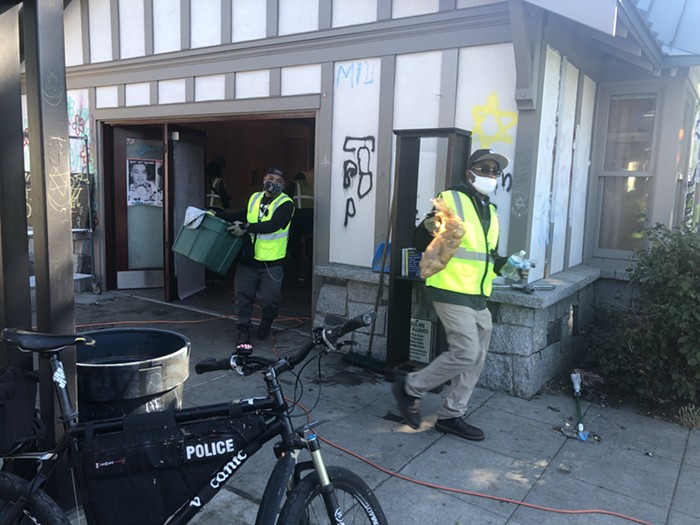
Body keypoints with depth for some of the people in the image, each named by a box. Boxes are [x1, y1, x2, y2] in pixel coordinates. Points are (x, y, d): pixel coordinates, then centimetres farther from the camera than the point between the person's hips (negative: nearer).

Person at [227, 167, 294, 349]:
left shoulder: (286, 203, -8)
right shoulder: (254, 198, 11)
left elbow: (273, 225, -23)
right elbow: (242, 217, 22)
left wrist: (246, 228, -27)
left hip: (272, 263, -4)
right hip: (248, 259, 4)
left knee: (269, 299, 0)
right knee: (243, 296, 5)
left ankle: (267, 320, 33)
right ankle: (243, 332, 21)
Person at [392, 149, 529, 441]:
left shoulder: (491, 211, 18)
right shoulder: (450, 199, -7)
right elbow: (421, 243, -9)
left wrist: (508, 265, 6)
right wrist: (428, 228, -31)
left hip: (478, 296, 9)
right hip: (451, 292, -9)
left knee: (476, 358, 10)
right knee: (466, 353, -14)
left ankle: (451, 416, 24)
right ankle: (410, 388, 5)